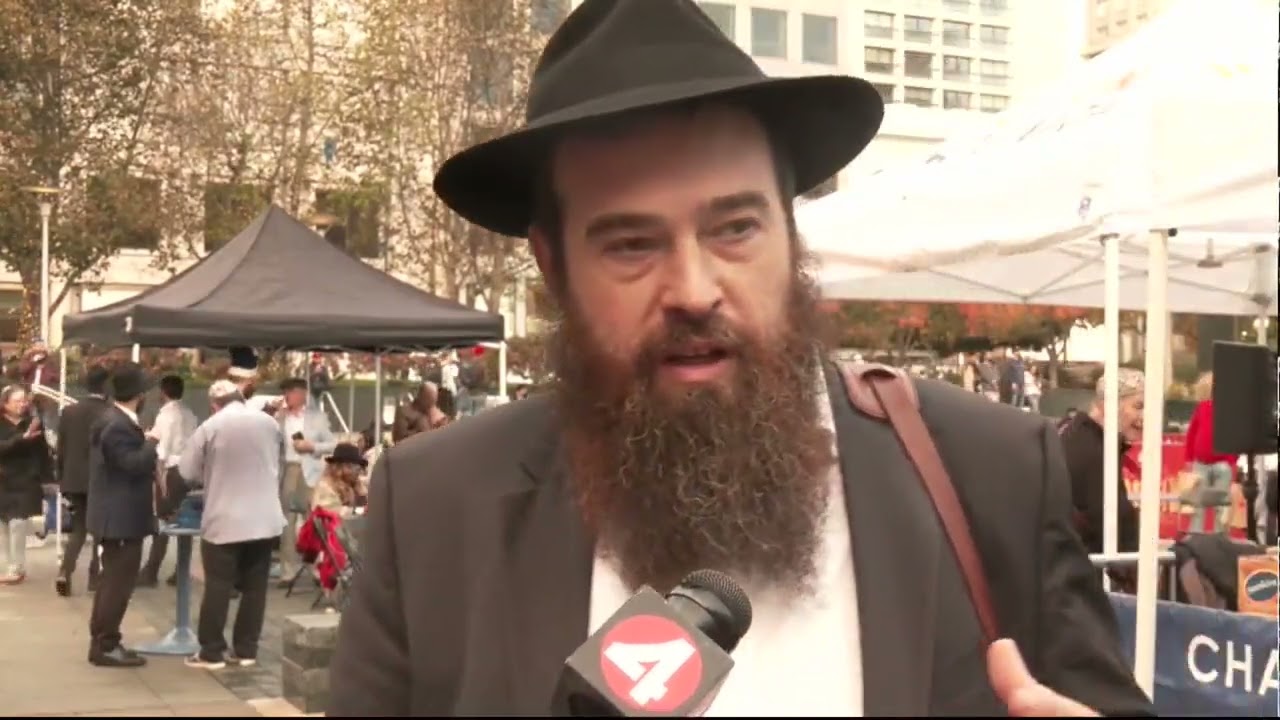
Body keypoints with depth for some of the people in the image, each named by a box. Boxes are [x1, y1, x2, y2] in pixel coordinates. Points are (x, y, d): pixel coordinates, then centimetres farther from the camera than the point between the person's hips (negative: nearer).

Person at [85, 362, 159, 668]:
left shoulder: (114, 420, 12)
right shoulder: (118, 425, -21)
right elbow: (135, 463, -26)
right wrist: (150, 442, -12)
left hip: (118, 514, 11)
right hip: (121, 516, -11)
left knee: (113, 580, 17)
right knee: (119, 582, -6)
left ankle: (102, 641, 24)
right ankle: (105, 645, -1)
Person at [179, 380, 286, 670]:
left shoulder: (210, 427, -7)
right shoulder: (271, 423, 5)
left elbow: (188, 473, 0)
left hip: (224, 521, -4)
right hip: (264, 519, 4)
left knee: (218, 587, 2)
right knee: (255, 587, 8)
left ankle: (211, 651, 5)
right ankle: (246, 649, 12)